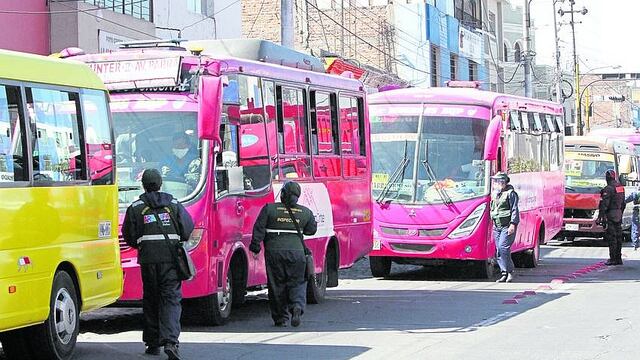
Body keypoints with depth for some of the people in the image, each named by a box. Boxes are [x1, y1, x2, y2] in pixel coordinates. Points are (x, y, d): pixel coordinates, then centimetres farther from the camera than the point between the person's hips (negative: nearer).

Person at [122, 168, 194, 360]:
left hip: (148, 259, 0)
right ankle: (170, 341, -19)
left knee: (150, 299, 11)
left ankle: (153, 343, 15)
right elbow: (187, 229, 4)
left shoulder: (135, 208, 3)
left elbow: (129, 235, 3)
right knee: (171, 298, -2)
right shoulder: (174, 205, 7)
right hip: (171, 258, 0)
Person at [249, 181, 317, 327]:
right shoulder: (306, 212, 5)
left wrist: (255, 247, -1)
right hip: (296, 252, 1)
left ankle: (281, 318, 10)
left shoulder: (269, 209, -1)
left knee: (277, 285, 7)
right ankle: (297, 306, -18)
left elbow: (259, 229, -4)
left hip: (274, 252, -1)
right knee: (297, 283, 9)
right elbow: (311, 230, 17)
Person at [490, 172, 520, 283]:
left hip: (507, 226, -8)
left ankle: (510, 271, -7)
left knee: (503, 247, -17)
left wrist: (513, 224, -18)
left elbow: (515, 210, -10)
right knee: (499, 250, 4)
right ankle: (504, 273, 8)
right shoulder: (495, 194, 17)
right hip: (497, 227, 8)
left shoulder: (510, 193, -6)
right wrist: (492, 224, 23)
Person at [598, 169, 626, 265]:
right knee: (618, 237, 11)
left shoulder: (608, 189, -14)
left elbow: (604, 204, -18)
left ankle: (613, 258, -6)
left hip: (610, 215, -8)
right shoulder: (621, 187, 12)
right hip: (619, 216, 8)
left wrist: (600, 217, -16)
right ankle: (618, 258, 15)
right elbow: (623, 203, 19)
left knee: (611, 238, -6)